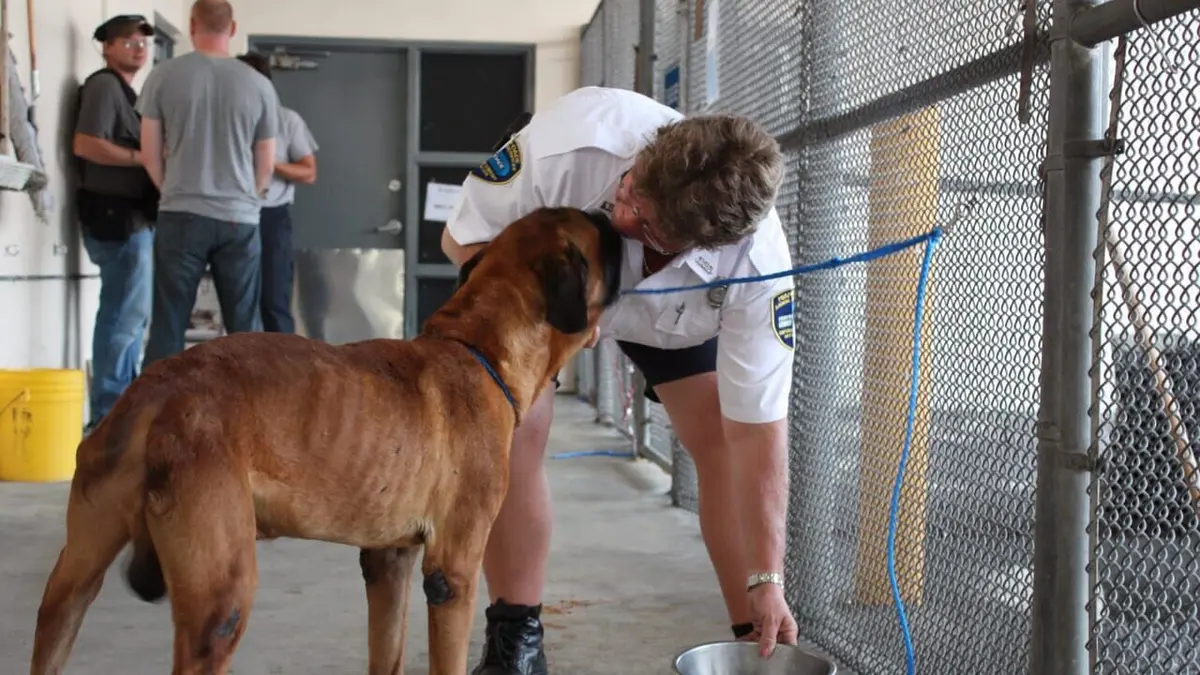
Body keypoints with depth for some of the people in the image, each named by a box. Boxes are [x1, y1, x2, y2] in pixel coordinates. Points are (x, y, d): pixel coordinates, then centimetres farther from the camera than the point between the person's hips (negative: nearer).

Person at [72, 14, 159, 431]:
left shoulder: (126, 91, 22)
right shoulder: (104, 85, -7)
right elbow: (85, 144, -20)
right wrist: (145, 157, -18)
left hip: (134, 215, 10)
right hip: (116, 215, -10)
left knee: (132, 312, 13)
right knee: (125, 313, -10)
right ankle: (106, 414, -7)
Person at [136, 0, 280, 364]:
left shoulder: (164, 75, -1)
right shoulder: (258, 84, 2)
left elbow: (150, 153, 5)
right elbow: (266, 164, 9)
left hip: (181, 215, -1)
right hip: (240, 219, 1)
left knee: (168, 324, 4)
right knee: (245, 328, 8)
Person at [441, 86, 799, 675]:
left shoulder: (755, 262, -40)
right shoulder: (567, 144, -44)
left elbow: (755, 428, -33)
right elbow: (463, 236, -24)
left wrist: (766, 580, -32)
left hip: (678, 308, 0)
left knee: (722, 442, -13)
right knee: (510, 429, -18)